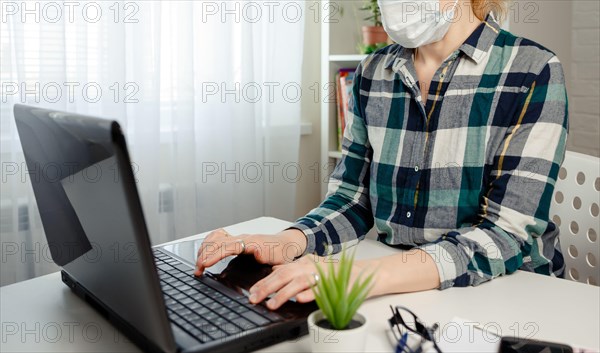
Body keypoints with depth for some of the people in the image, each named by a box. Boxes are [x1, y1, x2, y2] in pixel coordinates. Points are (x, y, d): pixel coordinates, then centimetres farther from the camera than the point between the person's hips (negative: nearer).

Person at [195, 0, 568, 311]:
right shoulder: (372, 73, 3)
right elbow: (352, 200, 4)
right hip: (404, 294, 4)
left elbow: (508, 233, -20)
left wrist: (373, 273, -34)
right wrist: (290, 243, -18)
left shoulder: (533, 73, -12)